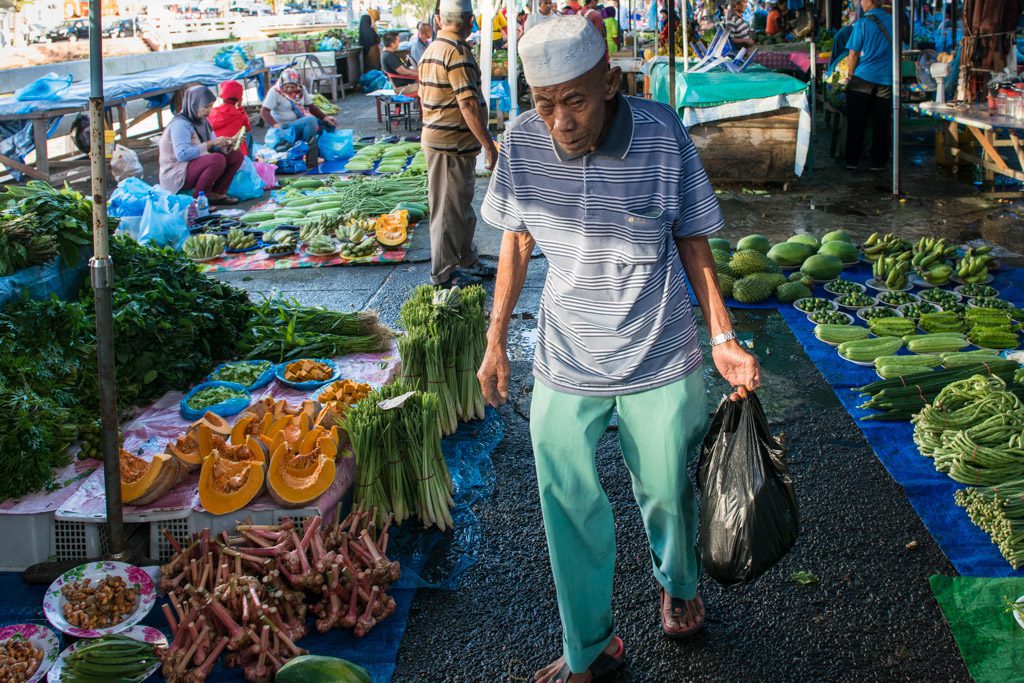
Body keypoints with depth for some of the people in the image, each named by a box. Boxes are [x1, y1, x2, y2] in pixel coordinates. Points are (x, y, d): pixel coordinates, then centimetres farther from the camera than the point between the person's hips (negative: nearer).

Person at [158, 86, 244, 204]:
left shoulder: (202, 120, 9)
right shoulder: (180, 124, -18)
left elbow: (215, 147, 7)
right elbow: (182, 154, -29)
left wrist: (228, 143, -15)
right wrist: (210, 143, -28)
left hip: (198, 165, 9)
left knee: (237, 155, 1)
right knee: (217, 159, -33)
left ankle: (217, 193, -4)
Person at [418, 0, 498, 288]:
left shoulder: (430, 51, 11)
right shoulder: (457, 50, -18)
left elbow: (424, 98, 19)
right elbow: (468, 103, -23)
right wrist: (489, 145, -20)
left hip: (434, 138, 10)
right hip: (452, 145, -10)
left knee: (462, 208, 20)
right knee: (449, 210, 0)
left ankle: (467, 261, 31)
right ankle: (443, 273, 10)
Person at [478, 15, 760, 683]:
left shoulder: (663, 135, -17)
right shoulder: (522, 142, -12)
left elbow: (693, 243, -3)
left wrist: (724, 339, -7)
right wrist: (496, 343, 8)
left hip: (661, 360, -1)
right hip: (565, 365, 1)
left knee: (667, 493, 17)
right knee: (569, 508, 9)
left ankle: (678, 585, 50)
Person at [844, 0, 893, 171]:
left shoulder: (862, 24, -7)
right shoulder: (892, 22, 5)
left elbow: (853, 56, -6)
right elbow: (896, 51, 13)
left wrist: (851, 75, 8)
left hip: (863, 79, -3)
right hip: (886, 80, 3)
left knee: (856, 123, 5)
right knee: (881, 124, 8)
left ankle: (852, 161, 8)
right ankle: (878, 162, 10)